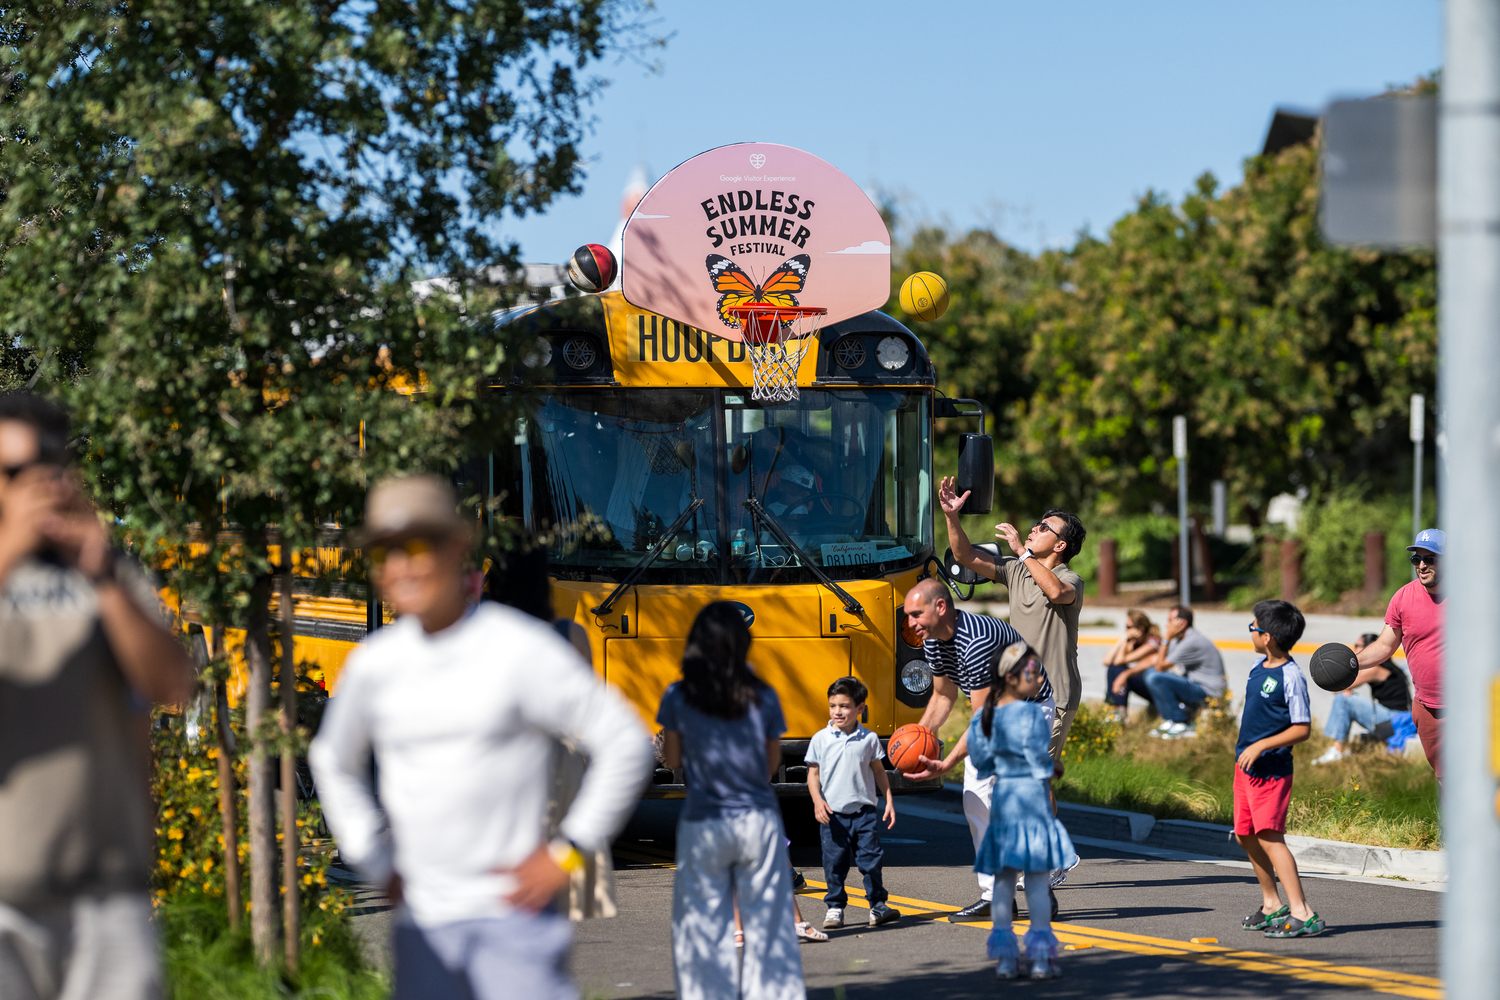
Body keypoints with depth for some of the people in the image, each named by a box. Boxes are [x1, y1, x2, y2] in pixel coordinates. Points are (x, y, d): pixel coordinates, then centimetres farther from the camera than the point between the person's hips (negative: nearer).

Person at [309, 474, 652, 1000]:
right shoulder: (374, 664, 6)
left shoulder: (521, 649, -8)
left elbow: (626, 743, -5)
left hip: (512, 912, -5)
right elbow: (334, 761, 25)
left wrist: (565, 855, -8)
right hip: (422, 922, 5)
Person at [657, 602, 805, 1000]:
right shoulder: (762, 697, -3)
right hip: (759, 821, 1)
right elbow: (773, 763, 5)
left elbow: (672, 759, 5)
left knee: (705, 927, 6)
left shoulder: (678, 698, -5)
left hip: (703, 825, -1)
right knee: (767, 926, 5)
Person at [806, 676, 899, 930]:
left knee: (871, 858, 1)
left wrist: (889, 801, 8)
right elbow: (813, 773, 3)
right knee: (834, 862, 2)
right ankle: (835, 907, 14)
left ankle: (878, 904, 13)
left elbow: (878, 772, 11)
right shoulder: (820, 739, 0)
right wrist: (817, 800, -12)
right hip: (833, 813, 0)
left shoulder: (869, 739, 2)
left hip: (864, 811, 0)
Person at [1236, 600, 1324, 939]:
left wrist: (1260, 746, -23)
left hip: (1271, 768, -9)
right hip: (1245, 766, 9)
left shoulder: (1291, 677, -17)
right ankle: (1271, 904, 27)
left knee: (1269, 835, -16)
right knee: (1246, 835, 13)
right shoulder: (1259, 667, 8)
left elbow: (1302, 729, -18)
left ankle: (1301, 912, -19)